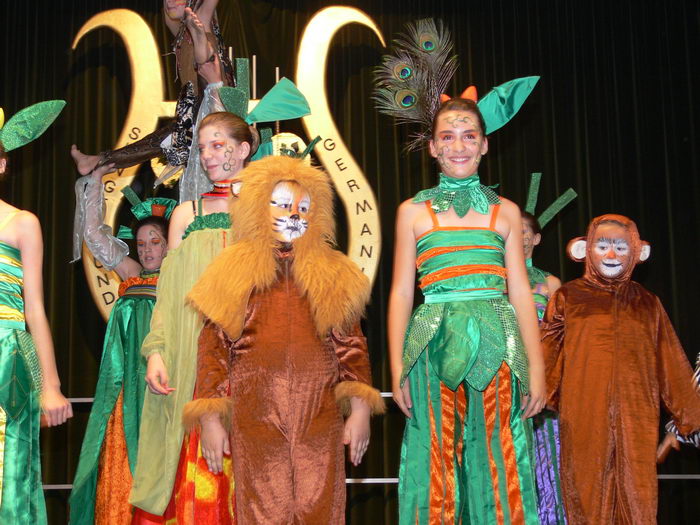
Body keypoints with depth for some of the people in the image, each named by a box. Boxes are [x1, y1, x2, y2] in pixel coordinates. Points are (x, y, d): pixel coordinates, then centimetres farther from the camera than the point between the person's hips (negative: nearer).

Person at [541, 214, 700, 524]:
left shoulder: (647, 303, 14)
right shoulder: (567, 297, 8)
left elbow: (671, 363, 13)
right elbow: (547, 355, 4)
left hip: (636, 416, 2)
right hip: (584, 417, -1)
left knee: (637, 496, -2)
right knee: (589, 489, -2)